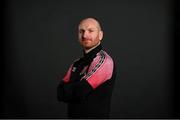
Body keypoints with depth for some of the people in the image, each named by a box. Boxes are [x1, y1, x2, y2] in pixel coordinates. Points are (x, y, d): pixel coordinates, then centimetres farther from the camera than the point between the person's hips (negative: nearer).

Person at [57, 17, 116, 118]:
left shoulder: (103, 60, -17)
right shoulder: (77, 63, 8)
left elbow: (78, 92, -21)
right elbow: (60, 93, -1)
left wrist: (67, 88, -3)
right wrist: (73, 88, -17)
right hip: (73, 115, 7)